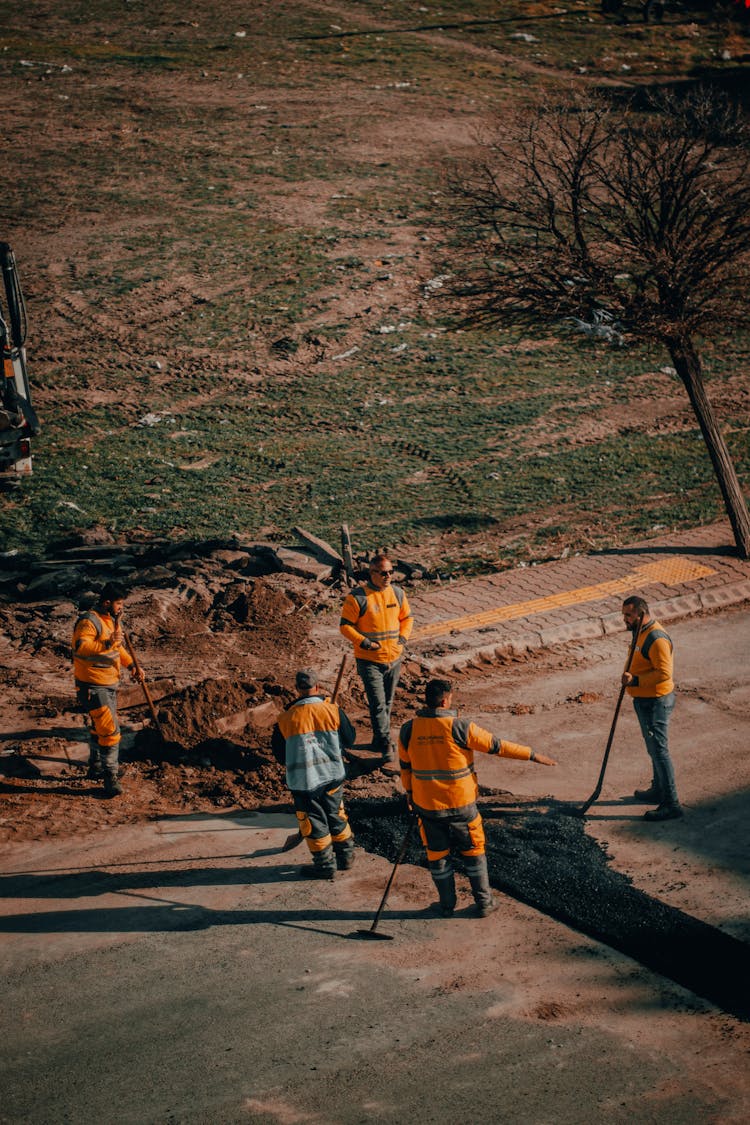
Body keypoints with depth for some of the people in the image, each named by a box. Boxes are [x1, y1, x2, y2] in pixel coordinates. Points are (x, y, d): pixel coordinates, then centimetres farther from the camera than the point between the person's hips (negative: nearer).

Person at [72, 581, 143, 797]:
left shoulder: (112, 620, 10)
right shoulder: (89, 621, -20)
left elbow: (119, 648, 24)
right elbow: (80, 646, -36)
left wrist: (132, 665, 12)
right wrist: (106, 643, -43)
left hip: (109, 683, 10)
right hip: (93, 686, -10)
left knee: (99, 728, 22)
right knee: (110, 730, -13)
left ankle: (96, 768, 37)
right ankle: (110, 776, -8)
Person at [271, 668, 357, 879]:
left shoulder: (285, 720, -9)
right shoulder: (333, 711, -8)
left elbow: (280, 757, 1)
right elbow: (349, 740, 5)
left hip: (303, 782, -2)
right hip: (332, 776, 2)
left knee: (315, 823, 10)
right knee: (336, 817, 21)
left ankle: (325, 865, 18)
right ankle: (345, 856, 32)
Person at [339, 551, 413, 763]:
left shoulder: (397, 593, 3)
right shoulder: (357, 597, -13)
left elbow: (407, 617, 17)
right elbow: (345, 625, -9)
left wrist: (403, 638, 1)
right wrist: (365, 643, -17)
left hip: (394, 658, 5)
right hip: (369, 660, -5)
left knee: (387, 703, 15)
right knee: (378, 704, -11)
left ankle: (378, 741, 29)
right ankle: (385, 745, -8)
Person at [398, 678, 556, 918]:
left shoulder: (408, 730, -7)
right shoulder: (459, 727, -18)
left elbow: (405, 768, 5)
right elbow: (497, 745, -12)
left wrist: (410, 795, 22)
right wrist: (532, 755, -3)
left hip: (427, 805, 3)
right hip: (461, 804, -2)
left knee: (437, 854, 17)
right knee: (473, 851, 15)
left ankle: (447, 904, 27)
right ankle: (484, 903, 23)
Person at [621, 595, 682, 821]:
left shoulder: (656, 639, -25)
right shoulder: (641, 632, 8)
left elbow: (664, 673, -30)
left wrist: (636, 680, -32)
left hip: (655, 702, -11)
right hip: (644, 700, 11)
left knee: (659, 750, -8)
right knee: (654, 748, 23)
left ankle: (671, 804, -4)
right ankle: (658, 790, 38)